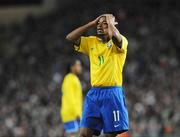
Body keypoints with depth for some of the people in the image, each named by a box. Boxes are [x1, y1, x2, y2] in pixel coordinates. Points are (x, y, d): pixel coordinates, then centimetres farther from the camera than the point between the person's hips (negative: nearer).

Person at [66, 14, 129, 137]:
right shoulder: (91, 42, 15)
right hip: (94, 93, 5)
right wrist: (92, 24, 6)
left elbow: (114, 35, -26)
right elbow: (70, 38, 7)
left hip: (112, 94, -5)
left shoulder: (120, 41, -3)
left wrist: (110, 21, -5)